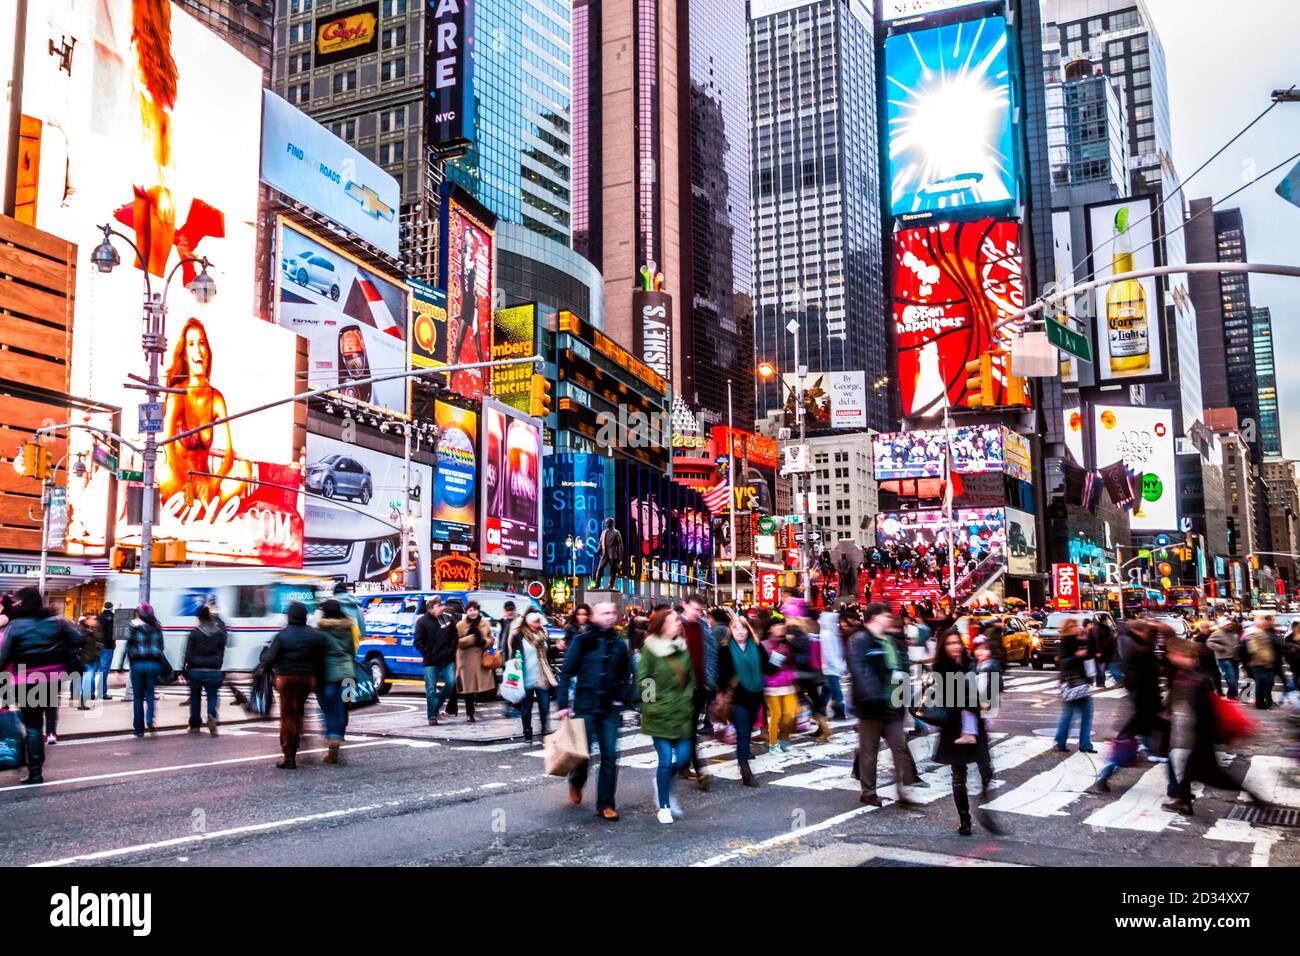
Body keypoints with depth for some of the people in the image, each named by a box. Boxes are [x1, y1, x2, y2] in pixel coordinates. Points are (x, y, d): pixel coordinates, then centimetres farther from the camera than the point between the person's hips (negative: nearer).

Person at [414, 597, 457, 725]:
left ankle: (436, 705, 19)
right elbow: (418, 642, -7)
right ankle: (432, 716, 4)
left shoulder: (448, 618, 6)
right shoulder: (422, 621, -5)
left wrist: (450, 650, 0)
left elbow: (454, 636, 12)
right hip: (430, 662, -3)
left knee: (451, 683, -3)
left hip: (447, 660, 3)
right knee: (431, 689, -2)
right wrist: (428, 655, -10)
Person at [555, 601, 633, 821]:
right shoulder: (582, 641, -4)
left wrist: (623, 699, 2)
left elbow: (627, 676, 15)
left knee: (610, 756, 1)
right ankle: (576, 782, 35)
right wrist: (563, 705, -10)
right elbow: (566, 673, -5)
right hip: (585, 707, -3)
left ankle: (605, 804, 10)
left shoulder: (619, 644, 7)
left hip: (610, 709, 3)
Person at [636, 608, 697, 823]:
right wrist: (653, 702, -9)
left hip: (681, 712, 5)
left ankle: (663, 782, 32)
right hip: (659, 714, -5)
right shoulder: (650, 649, -8)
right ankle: (664, 807, 12)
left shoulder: (683, 648, 8)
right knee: (665, 760, -4)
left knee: (683, 758, 1)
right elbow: (643, 679, -7)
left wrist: (687, 698, 6)